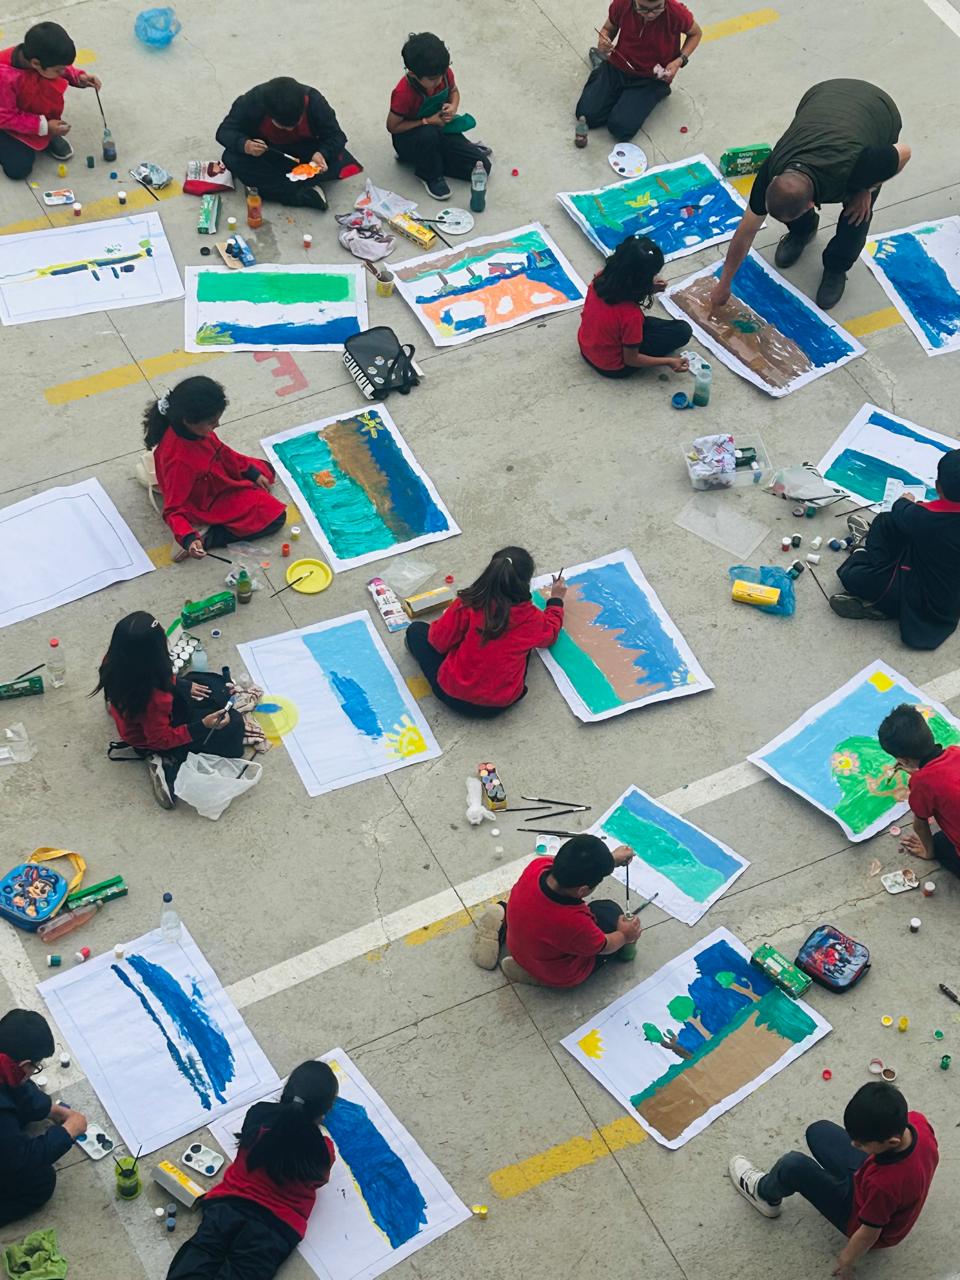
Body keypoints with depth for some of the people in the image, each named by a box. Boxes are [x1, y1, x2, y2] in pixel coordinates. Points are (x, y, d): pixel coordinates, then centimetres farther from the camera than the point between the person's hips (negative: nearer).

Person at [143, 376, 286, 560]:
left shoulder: (194, 428, -20)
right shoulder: (179, 461, -43)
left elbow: (220, 450, 2)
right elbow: (173, 510, -35)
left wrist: (252, 472, 6)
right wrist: (188, 539, -51)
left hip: (218, 478, 9)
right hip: (211, 503, -9)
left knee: (266, 470, 26)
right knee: (275, 517, -9)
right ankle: (206, 537, -10)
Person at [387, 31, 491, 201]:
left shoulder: (444, 73, -16)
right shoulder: (403, 94, -32)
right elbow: (392, 126, -21)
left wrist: (453, 107, -16)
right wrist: (428, 121, -25)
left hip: (441, 129, 5)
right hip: (409, 138, -5)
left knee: (482, 167, -9)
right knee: (428, 134, -43)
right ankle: (430, 175, -14)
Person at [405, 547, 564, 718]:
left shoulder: (468, 604, -17)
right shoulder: (532, 617, -10)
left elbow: (439, 641, -7)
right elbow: (549, 633, 14)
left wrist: (448, 618, 14)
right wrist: (556, 600, 31)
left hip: (454, 695, -2)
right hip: (502, 704, 2)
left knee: (416, 630, 15)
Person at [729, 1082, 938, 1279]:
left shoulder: (884, 1183, -45)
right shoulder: (916, 1119, -28)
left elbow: (869, 1233, -25)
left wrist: (846, 1260, -4)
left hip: (860, 1214, -6)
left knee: (793, 1166, -13)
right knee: (819, 1131, 12)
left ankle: (766, 1193, 22)